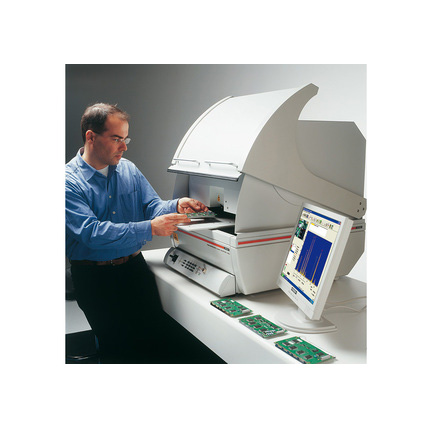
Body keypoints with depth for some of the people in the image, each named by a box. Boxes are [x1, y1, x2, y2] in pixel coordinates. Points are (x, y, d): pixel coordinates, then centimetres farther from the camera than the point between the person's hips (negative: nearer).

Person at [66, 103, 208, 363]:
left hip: (135, 267, 5)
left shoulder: (128, 169, 8)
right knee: (121, 348, -2)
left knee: (160, 331, -3)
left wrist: (176, 206, -19)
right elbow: (92, 233, -23)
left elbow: (152, 206, 5)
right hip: (95, 277, -4)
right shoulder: (69, 181, -12)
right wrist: (150, 229, -30)